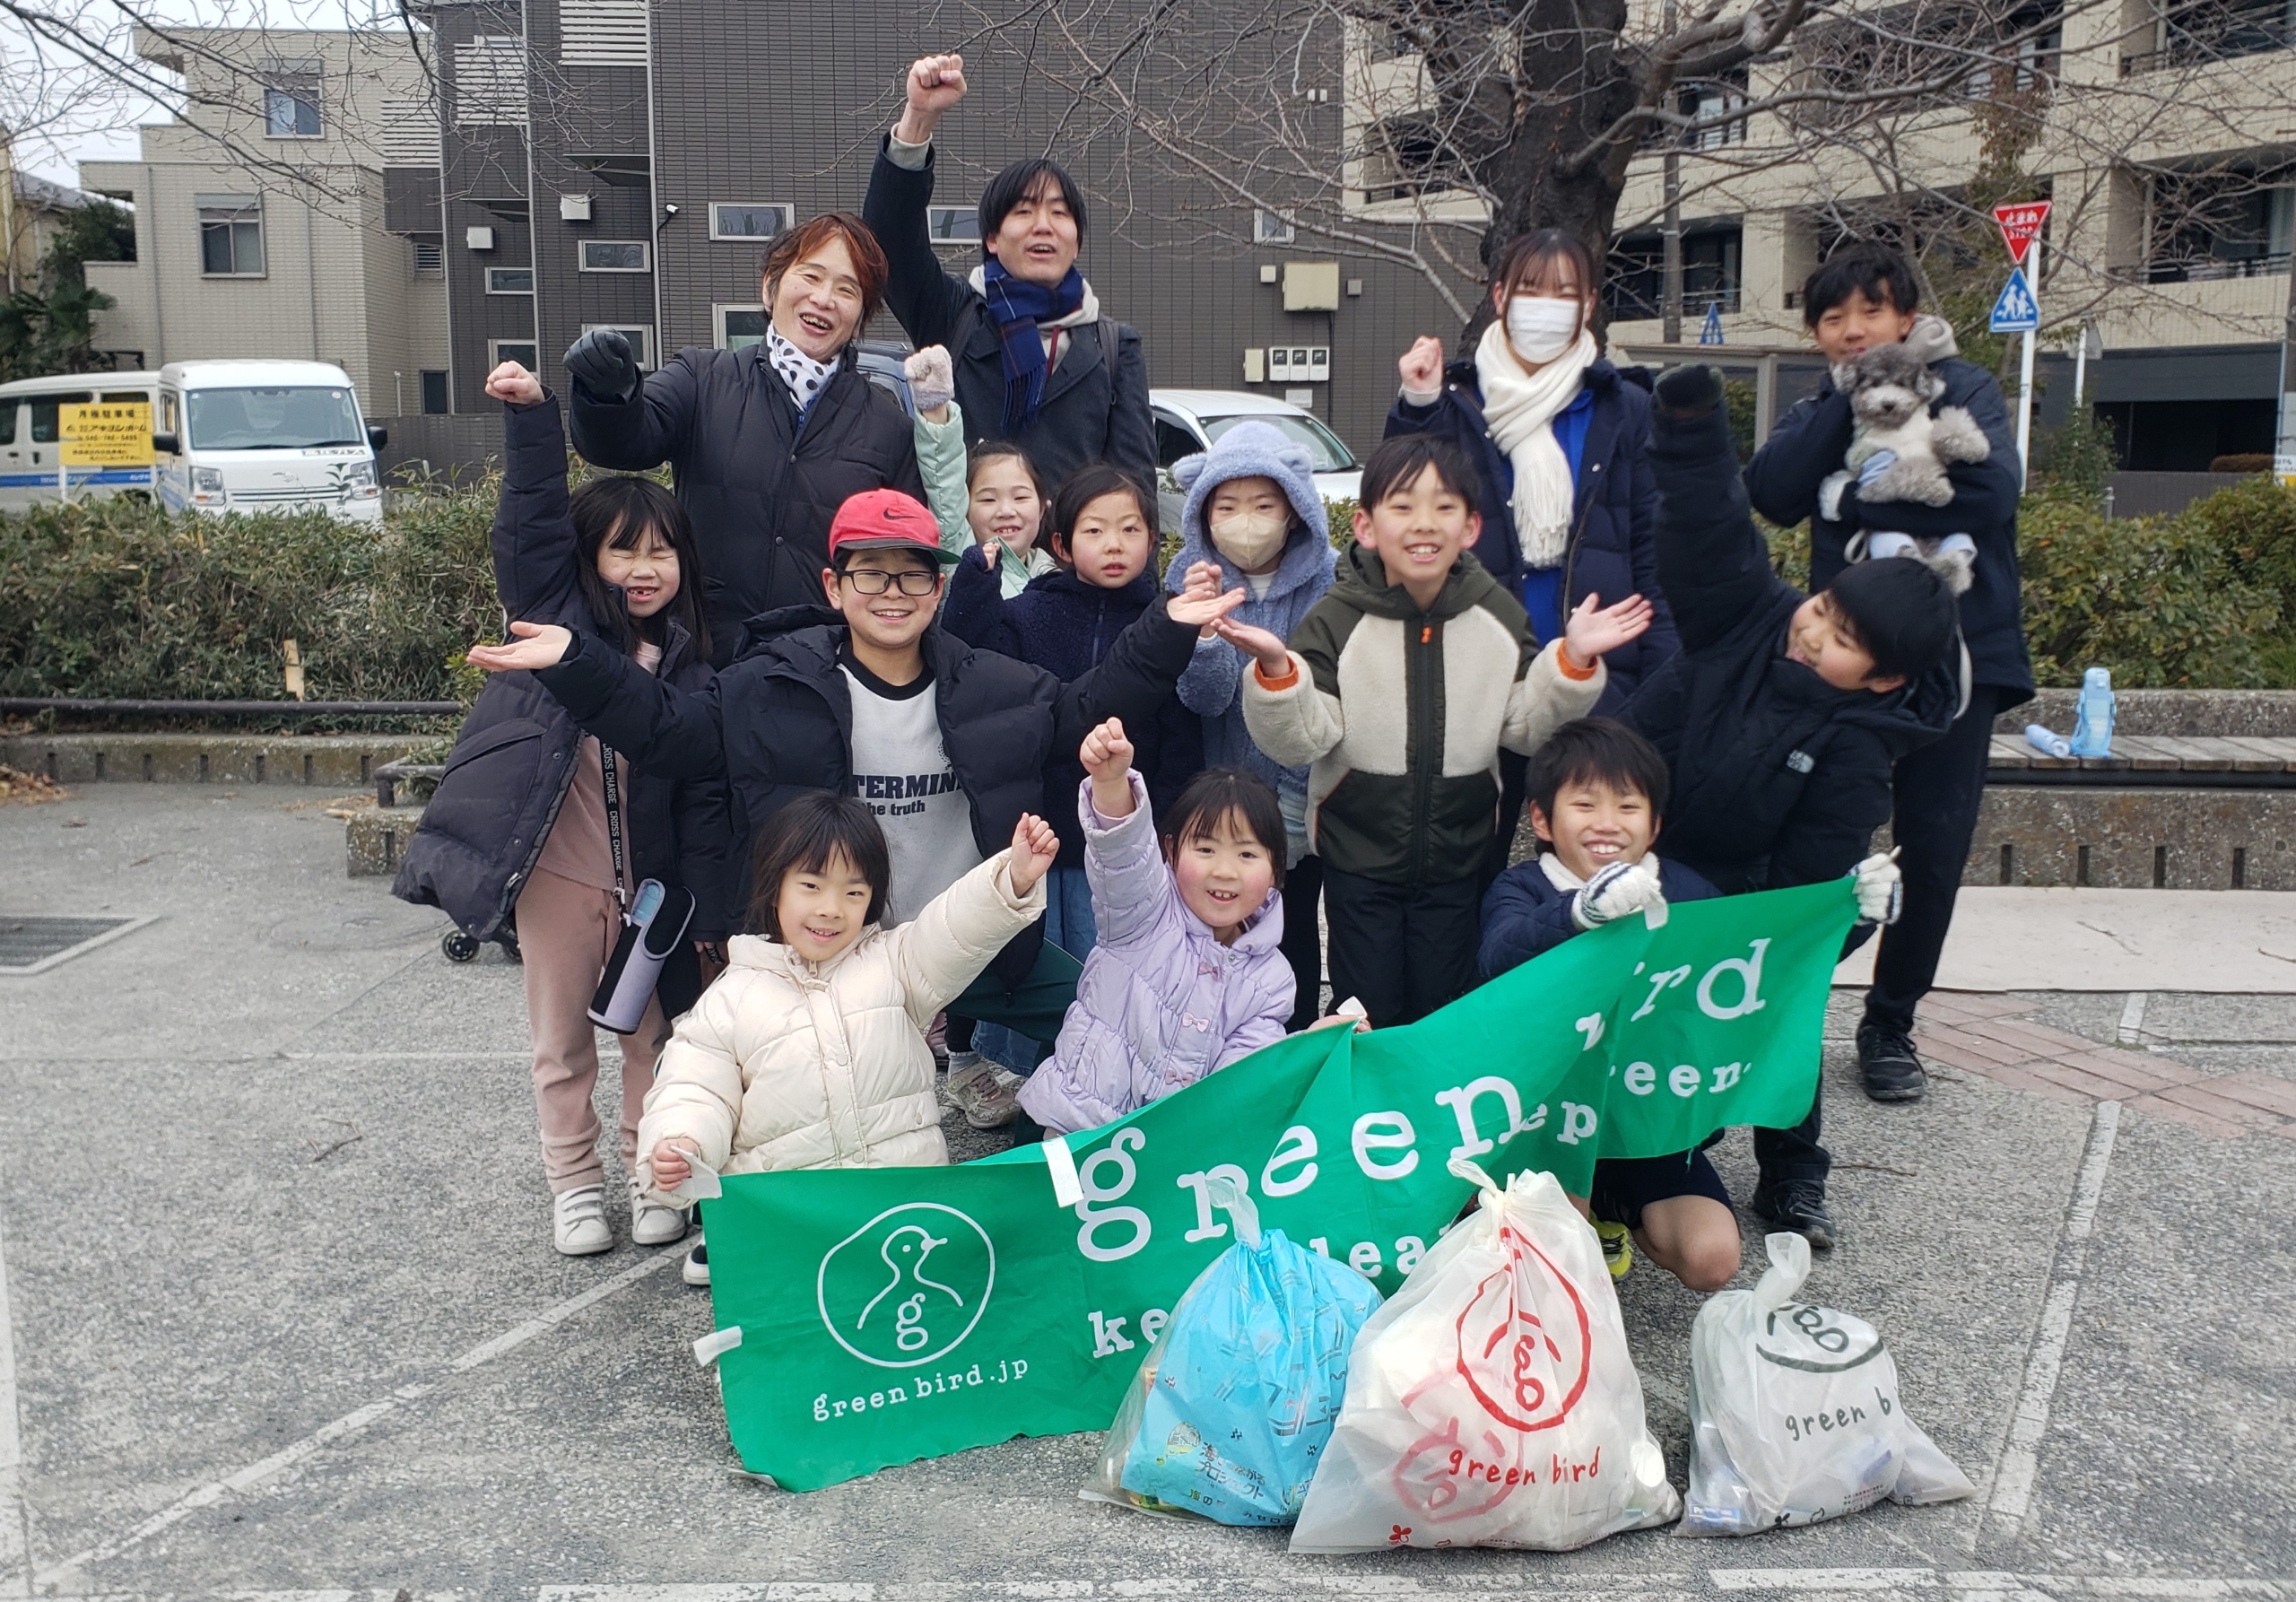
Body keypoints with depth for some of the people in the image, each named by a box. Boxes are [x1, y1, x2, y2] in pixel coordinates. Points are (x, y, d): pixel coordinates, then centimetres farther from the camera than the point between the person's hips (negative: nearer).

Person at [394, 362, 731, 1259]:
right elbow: (532, 517, -10)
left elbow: (704, 799, -2)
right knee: (562, 1041, 12)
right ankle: (574, 1184, 27)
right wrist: (531, 415, -19)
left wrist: (706, 913, -4)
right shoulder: (555, 613, 0)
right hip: (555, 875, 0)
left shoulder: (692, 669, 0)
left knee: (652, 1035, 12)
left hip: (650, 886, 1)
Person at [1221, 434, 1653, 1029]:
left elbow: (1524, 726, -1)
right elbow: (1299, 740, -15)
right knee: (1368, 1014, 7)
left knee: (1442, 1013, 15)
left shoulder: (1499, 615, -3)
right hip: (1358, 855, -2)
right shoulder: (1336, 618, -11)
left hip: (1458, 852, 2)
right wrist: (1277, 670, -32)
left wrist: (1573, 661, -14)